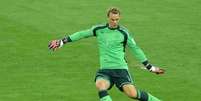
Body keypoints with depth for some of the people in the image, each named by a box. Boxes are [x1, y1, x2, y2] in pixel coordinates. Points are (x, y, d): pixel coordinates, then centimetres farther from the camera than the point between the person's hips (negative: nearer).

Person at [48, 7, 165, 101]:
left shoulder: (124, 33, -1)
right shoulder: (99, 29, 6)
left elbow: (135, 49, 7)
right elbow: (82, 34, 18)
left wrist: (150, 67, 9)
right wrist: (62, 41, 20)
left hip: (120, 68, -2)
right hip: (105, 69, 2)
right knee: (100, 85, -32)